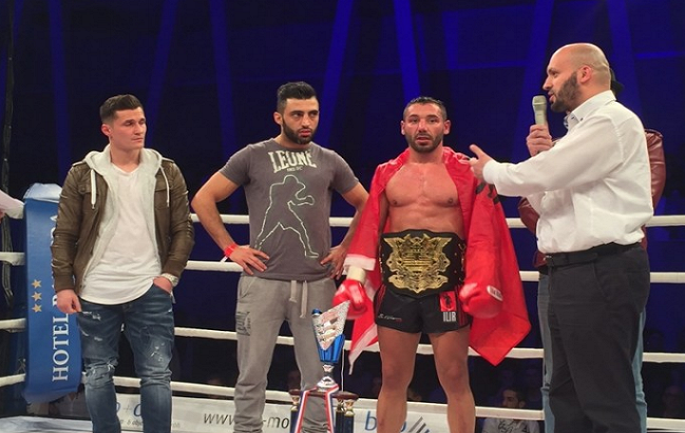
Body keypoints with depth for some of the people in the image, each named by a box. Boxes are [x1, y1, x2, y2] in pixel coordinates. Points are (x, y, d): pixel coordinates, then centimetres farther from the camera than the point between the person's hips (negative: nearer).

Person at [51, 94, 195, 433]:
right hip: (95, 293, 0)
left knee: (157, 374, 1)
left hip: (150, 291, 0)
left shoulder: (167, 173, 4)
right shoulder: (83, 174, 1)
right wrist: (64, 285, -3)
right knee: (97, 375, 9)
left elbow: (183, 229, 6)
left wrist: (170, 273, -4)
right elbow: (64, 235, 2)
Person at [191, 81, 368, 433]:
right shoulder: (253, 156, 1)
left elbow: (365, 205, 21)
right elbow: (203, 200, 3)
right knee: (252, 374, 4)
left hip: (317, 284, 2)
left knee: (319, 375, 6)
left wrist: (346, 248, 11)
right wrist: (230, 248, 0)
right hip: (263, 282, -2)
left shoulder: (329, 161, 9)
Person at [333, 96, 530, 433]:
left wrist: (480, 282, -14)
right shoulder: (386, 173, 11)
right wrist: (355, 278, 1)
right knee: (393, 379, 10)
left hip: (447, 288, -3)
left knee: (455, 379, 3)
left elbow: (482, 230, -3)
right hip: (394, 288, 3)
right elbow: (370, 227, 10)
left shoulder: (465, 171, 2)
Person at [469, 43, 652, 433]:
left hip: (602, 272, -11)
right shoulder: (583, 130, 21)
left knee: (606, 401, -8)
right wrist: (542, 155, 5)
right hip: (575, 270, 11)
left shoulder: (613, 121, -11)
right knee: (569, 394, 16)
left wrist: (489, 170, 1)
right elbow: (546, 203, 22)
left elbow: (541, 176, -17)